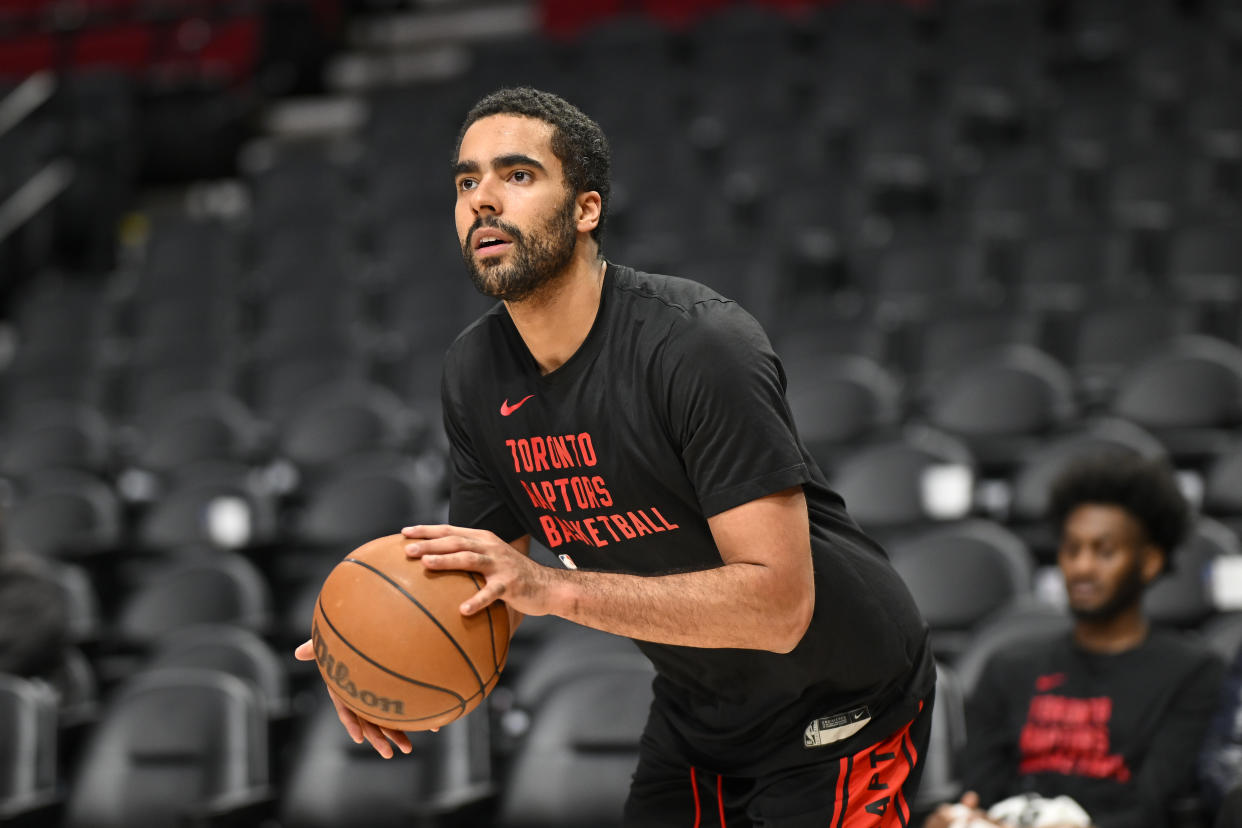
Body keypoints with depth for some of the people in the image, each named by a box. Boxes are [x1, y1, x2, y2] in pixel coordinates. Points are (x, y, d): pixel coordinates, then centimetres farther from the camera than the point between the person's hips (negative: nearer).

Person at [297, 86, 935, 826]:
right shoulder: (475, 376, -6)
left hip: (837, 709, -6)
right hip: (697, 706, 6)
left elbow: (777, 604, -33)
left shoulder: (699, 345, -28)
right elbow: (485, 581, 3)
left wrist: (555, 587, -40)